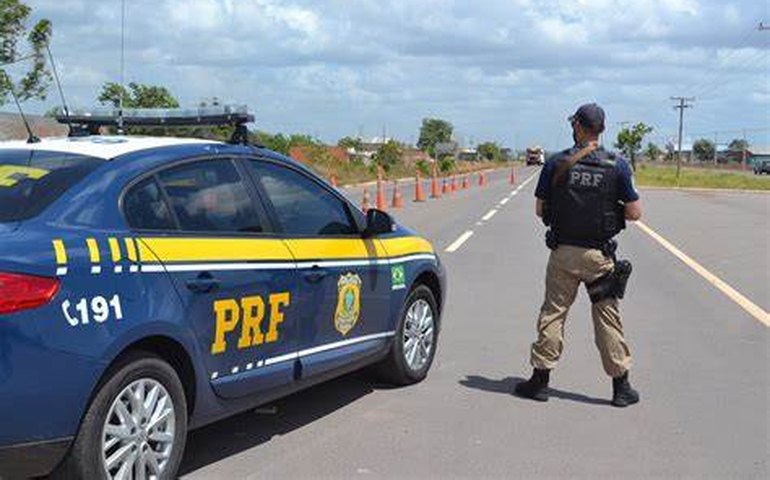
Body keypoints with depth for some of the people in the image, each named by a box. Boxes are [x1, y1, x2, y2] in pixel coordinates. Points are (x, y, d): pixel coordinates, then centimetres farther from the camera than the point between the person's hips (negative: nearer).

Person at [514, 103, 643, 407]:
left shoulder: (556, 163, -5)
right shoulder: (617, 166, -6)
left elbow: (540, 210, 1)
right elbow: (635, 213, -3)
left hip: (563, 253, 0)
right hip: (600, 255, 0)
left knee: (553, 313, 10)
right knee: (608, 318, 8)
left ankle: (540, 380, 13)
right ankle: (621, 387, 14)